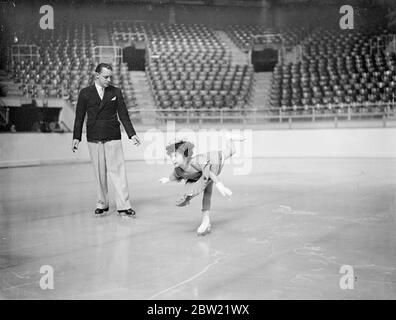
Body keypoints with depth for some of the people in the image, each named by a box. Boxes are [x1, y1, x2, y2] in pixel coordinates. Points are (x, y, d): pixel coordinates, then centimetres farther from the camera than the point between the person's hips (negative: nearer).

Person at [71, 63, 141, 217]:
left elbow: (123, 115, 6)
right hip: (93, 139, 0)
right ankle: (102, 204, 17)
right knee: (99, 174, 5)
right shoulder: (85, 93, 5)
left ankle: (123, 206, -5)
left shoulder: (116, 92, 6)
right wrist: (76, 137, 1)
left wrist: (132, 134, -3)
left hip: (113, 138, 0)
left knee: (118, 171, -6)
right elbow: (79, 117, 7)